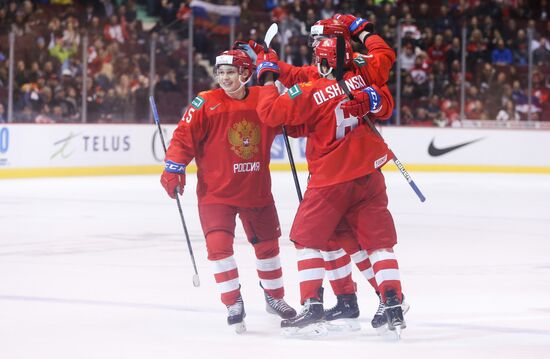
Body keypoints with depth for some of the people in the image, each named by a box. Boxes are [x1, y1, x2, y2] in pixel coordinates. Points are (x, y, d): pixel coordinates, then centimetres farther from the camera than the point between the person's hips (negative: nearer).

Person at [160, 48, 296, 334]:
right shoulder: (206, 104, -11)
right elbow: (185, 135, -11)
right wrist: (173, 168, -21)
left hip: (256, 190, 3)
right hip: (216, 191, -3)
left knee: (267, 243, 15)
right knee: (219, 245, -14)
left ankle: (274, 297, 36)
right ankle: (233, 304, 1)